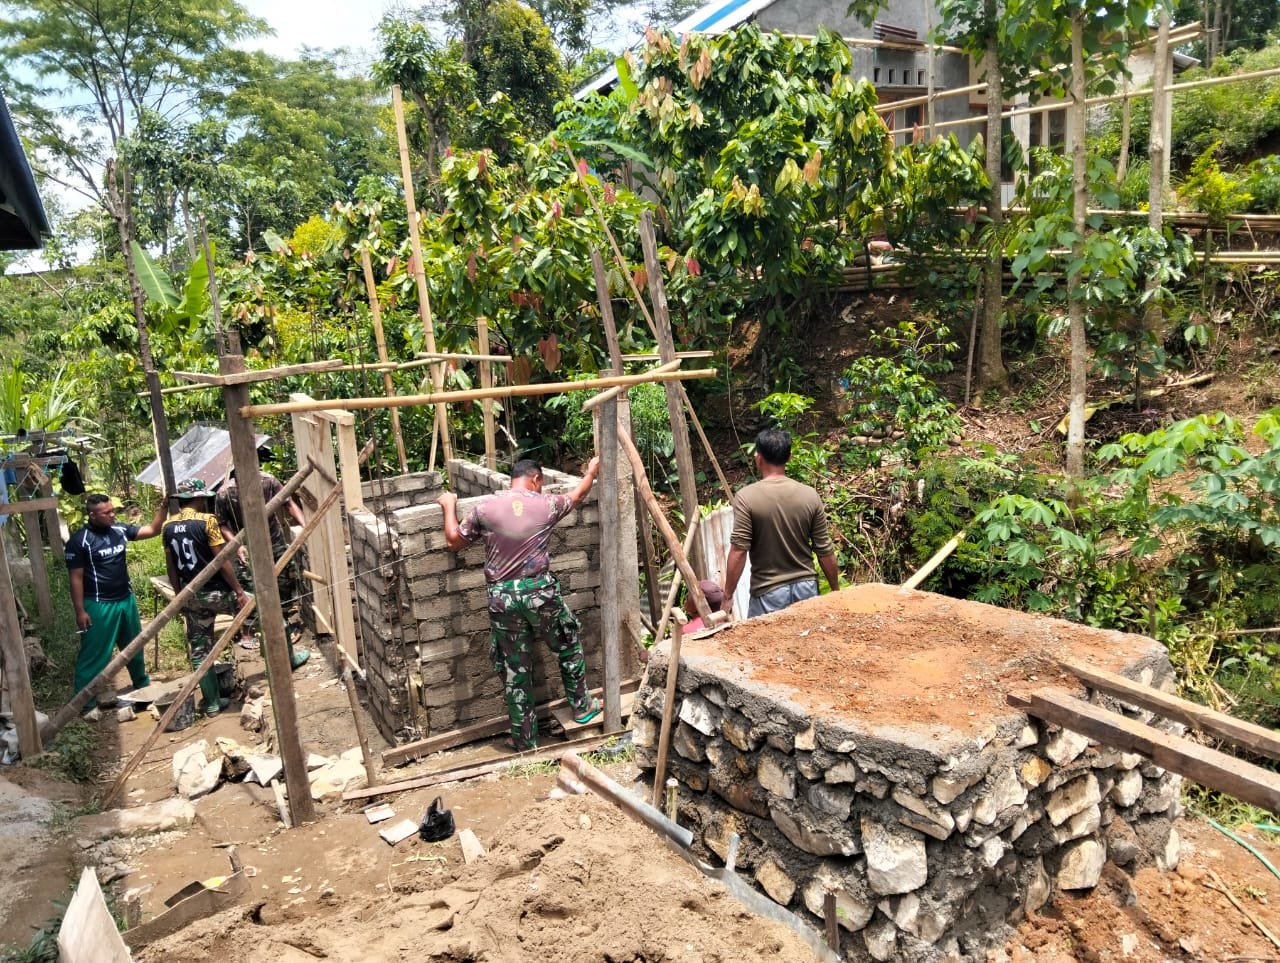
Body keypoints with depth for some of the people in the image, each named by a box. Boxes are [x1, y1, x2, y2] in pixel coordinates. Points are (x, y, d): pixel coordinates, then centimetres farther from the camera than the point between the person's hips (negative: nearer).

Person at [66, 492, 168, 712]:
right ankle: (85, 702, 11)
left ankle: (142, 685, 40)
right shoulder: (79, 541, -15)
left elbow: (152, 530, 5)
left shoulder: (119, 530, 1)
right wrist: (80, 611, -14)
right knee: (94, 654, 0)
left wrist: (163, 507, -9)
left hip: (126, 599, 7)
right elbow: (76, 578, -13)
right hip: (99, 605, -6)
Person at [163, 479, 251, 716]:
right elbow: (222, 560, -16)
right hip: (215, 592, -6)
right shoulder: (207, 521, -13)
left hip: (191, 597, 6)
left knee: (199, 650, 10)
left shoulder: (168, 527, 6)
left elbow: (171, 567, 11)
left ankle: (212, 702, 17)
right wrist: (239, 591, -12)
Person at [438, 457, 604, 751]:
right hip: (540, 591, 0)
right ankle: (581, 706, 37)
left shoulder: (486, 507, -1)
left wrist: (449, 506, 27)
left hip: (501, 597, 1)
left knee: (514, 668, 11)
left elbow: (453, 541, 11)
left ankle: (524, 738, 20)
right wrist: (591, 472, 41)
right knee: (568, 647, 25)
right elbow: (577, 496, 21)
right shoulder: (545, 504, 0)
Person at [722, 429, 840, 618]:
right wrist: (836, 590, 12)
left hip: (769, 593, -3)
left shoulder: (747, 498, -14)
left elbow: (738, 551, -17)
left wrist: (728, 596, -9)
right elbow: (825, 550, 0)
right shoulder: (810, 496, -4)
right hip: (806, 587, 4)